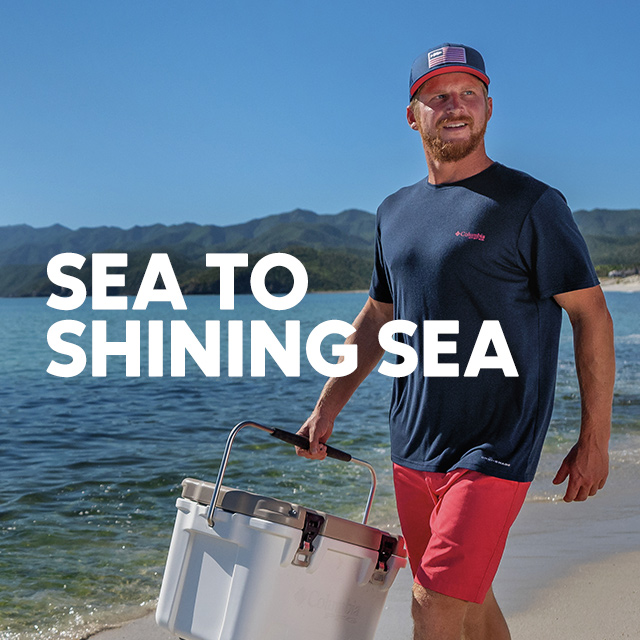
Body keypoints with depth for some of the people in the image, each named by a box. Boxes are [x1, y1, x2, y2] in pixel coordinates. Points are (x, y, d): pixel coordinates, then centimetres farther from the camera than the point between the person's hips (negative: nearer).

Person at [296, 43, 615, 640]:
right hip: (412, 449, 6)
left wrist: (594, 439, -8)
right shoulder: (395, 212, 11)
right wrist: (327, 406, 14)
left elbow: (591, 316, -6)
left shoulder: (532, 205, -7)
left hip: (495, 451, -6)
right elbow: (377, 316, 20)